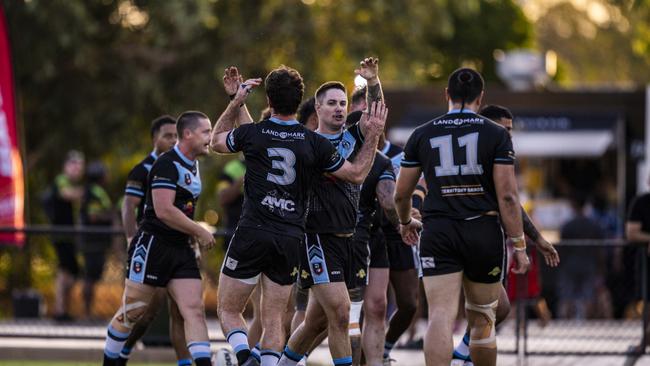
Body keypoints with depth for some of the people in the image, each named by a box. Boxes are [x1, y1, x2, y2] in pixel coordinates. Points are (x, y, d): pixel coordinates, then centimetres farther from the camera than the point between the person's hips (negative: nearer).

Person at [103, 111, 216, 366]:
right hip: (152, 246, -8)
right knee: (132, 312, 1)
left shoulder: (192, 165, 15)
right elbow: (164, 210, -23)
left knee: (194, 309, -8)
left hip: (181, 248, 8)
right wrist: (200, 232, -16)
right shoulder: (166, 165, -15)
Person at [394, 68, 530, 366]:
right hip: (484, 232, 0)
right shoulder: (496, 134, 1)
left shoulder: (422, 135, 7)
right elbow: (507, 196, -6)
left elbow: (401, 193, 13)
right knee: (481, 319, 14)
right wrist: (519, 245, 0)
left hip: (438, 233, 0)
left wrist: (406, 222, 34)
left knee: (440, 318, -8)